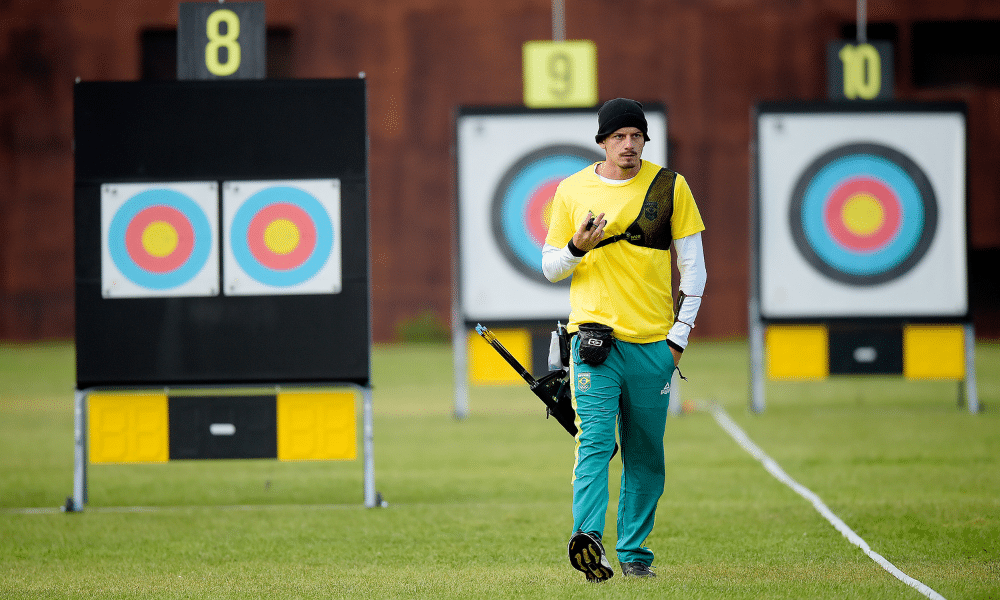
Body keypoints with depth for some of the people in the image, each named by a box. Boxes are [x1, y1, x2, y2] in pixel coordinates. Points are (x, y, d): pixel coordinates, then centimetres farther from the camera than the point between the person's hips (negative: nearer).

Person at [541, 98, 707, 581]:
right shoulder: (572, 191, 6)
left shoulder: (670, 187, 5)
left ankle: (633, 552, 13)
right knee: (595, 440, -17)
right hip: (595, 336, -1)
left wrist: (679, 336, 0)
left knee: (646, 455, 5)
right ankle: (589, 537, -30)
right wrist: (577, 248, -11)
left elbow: (693, 268, 7)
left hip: (654, 342, 1)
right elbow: (550, 268, 11)